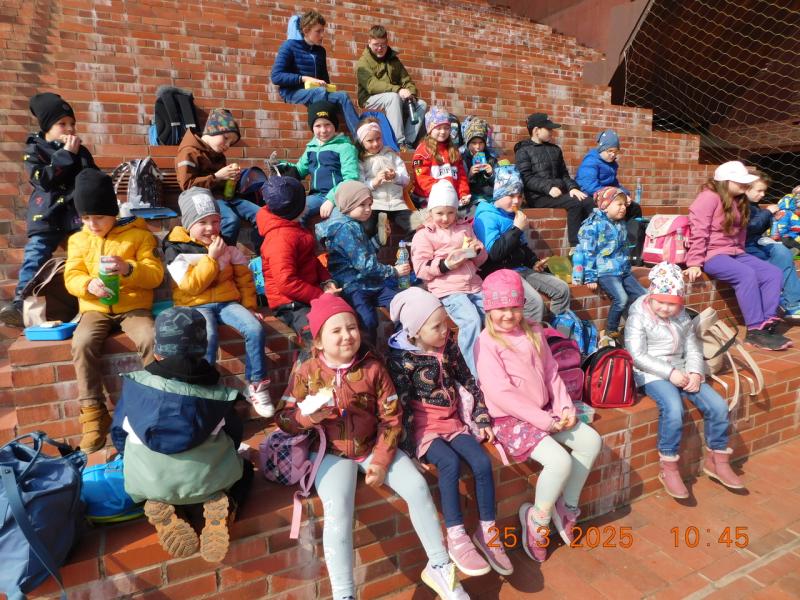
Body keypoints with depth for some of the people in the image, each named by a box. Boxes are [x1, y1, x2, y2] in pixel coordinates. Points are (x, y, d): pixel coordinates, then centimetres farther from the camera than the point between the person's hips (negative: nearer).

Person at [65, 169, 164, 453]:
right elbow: (71, 277, 4)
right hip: (95, 309, 3)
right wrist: (88, 284, -20)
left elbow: (155, 274, -6)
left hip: (134, 307, -2)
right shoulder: (78, 240, 11)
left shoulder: (139, 235, 0)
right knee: (83, 342, -29)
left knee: (150, 339, -32)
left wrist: (129, 269, -27)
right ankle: (93, 412, -19)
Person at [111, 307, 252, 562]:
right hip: (206, 481, -1)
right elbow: (234, 438, 6)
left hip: (150, 483, 2)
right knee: (244, 467, 28)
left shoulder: (134, 384, -5)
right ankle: (223, 506, -4)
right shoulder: (217, 392, -7)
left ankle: (161, 510, 4)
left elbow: (119, 435, 7)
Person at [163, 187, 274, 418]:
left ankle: (257, 386, -10)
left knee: (255, 329, -23)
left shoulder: (226, 243, 9)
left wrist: (249, 305, 4)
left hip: (227, 301, 4)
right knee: (209, 337, -36)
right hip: (196, 306, -3)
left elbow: (243, 274, 13)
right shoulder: (176, 249, -5)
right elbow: (190, 286, -15)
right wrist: (212, 257, -17)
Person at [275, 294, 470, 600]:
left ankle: (438, 566, 9)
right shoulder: (306, 372, -7)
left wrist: (381, 461, -11)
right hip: (331, 453, -1)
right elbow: (284, 419, -2)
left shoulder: (373, 368, -6)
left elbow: (391, 417, -3)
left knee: (417, 487, -12)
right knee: (338, 509, -27)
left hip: (373, 446, 2)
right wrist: (308, 416, -25)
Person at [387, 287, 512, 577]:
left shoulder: (449, 346, 3)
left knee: (483, 463, -15)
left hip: (452, 421, 5)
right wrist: (414, 446, -16)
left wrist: (482, 419, 8)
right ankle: (456, 538, -18)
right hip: (423, 426, -5)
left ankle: (487, 531, 3)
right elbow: (401, 406, -13)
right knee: (451, 463, -30)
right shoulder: (402, 358, -13)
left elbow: (469, 382, 10)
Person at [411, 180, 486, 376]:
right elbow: (420, 269, -5)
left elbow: (480, 261, 23)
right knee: (471, 321, -28)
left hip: (473, 285, 6)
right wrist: (445, 265, -19)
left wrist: (477, 251, 0)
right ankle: (478, 372, -20)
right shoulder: (424, 234, 3)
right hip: (447, 290, -6)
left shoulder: (464, 228, 18)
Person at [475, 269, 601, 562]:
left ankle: (567, 505, 15)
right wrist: (545, 420, -19)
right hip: (509, 419, -7)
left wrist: (564, 408, -4)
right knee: (560, 461, -23)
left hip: (544, 411, 8)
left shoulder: (533, 333, 7)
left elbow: (552, 374, 11)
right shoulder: (487, 343, -15)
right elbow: (501, 394, -21)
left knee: (591, 441, -3)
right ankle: (538, 518, 5)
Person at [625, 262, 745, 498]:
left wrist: (695, 373, -11)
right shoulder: (638, 317, -7)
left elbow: (693, 348, 9)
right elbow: (637, 356, -14)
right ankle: (668, 468, -14)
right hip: (653, 374, -6)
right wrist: (669, 373, -21)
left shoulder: (682, 317, 11)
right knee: (673, 408, -31)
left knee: (718, 406, -8)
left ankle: (716, 460, 15)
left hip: (682, 372, 6)